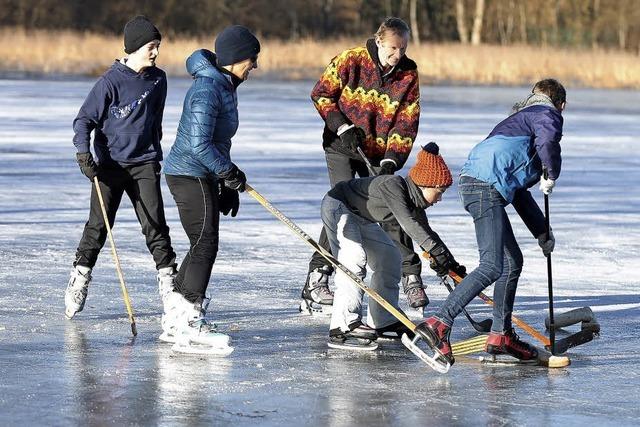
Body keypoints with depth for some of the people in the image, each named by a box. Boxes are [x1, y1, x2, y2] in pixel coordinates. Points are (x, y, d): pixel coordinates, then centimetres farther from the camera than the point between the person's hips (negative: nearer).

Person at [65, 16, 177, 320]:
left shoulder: (157, 80, 5)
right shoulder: (111, 81, -11)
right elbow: (84, 119, -9)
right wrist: (83, 152, -21)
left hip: (144, 163, 3)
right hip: (110, 164, -3)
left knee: (155, 224, -3)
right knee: (98, 225, -2)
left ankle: (168, 280, 1)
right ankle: (79, 280, 8)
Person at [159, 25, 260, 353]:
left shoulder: (225, 86, 14)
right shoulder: (207, 89, -19)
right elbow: (199, 145, -24)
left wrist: (228, 186, 18)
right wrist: (230, 173, -15)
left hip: (204, 176, 10)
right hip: (190, 175, -10)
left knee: (203, 246, 13)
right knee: (205, 244, -11)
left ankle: (175, 319, 19)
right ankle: (189, 323, -10)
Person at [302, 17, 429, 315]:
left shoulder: (409, 74, -4)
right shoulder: (351, 61, -13)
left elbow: (407, 122, -4)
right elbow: (321, 94, -4)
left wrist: (391, 160, -14)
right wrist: (343, 128, -14)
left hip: (379, 154, 3)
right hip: (342, 146, -3)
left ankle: (411, 275, 15)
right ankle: (317, 278, -13)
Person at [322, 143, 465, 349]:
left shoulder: (414, 203, -3)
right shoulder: (394, 185, -30)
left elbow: (425, 232, 6)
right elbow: (407, 223, -40)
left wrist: (451, 265, 1)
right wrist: (438, 251, -45)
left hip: (360, 216, 10)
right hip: (338, 206, -10)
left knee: (390, 258, 10)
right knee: (353, 258, -26)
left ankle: (383, 321, 17)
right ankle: (344, 327, -31)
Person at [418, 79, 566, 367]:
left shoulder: (520, 118, 35)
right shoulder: (547, 114, 8)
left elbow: (520, 192, 36)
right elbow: (547, 140, -21)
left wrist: (542, 232, 35)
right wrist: (551, 175, -2)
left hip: (475, 183, 10)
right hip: (486, 185, -10)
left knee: (513, 261, 19)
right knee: (492, 266, -16)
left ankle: (501, 334, 24)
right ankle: (439, 324, -24)